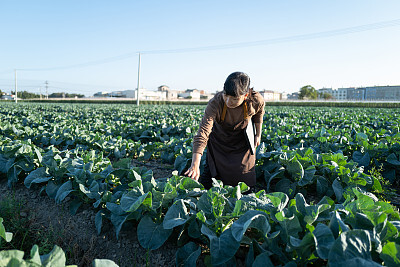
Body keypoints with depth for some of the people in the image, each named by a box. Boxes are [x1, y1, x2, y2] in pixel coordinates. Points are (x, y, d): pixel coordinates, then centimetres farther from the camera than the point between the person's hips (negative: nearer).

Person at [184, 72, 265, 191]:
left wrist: (258, 135, 5)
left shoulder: (256, 100, -31)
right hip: (219, 142, -1)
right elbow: (202, 133, -44)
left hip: (242, 143, 1)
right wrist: (195, 165, -52)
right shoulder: (215, 103, -37)